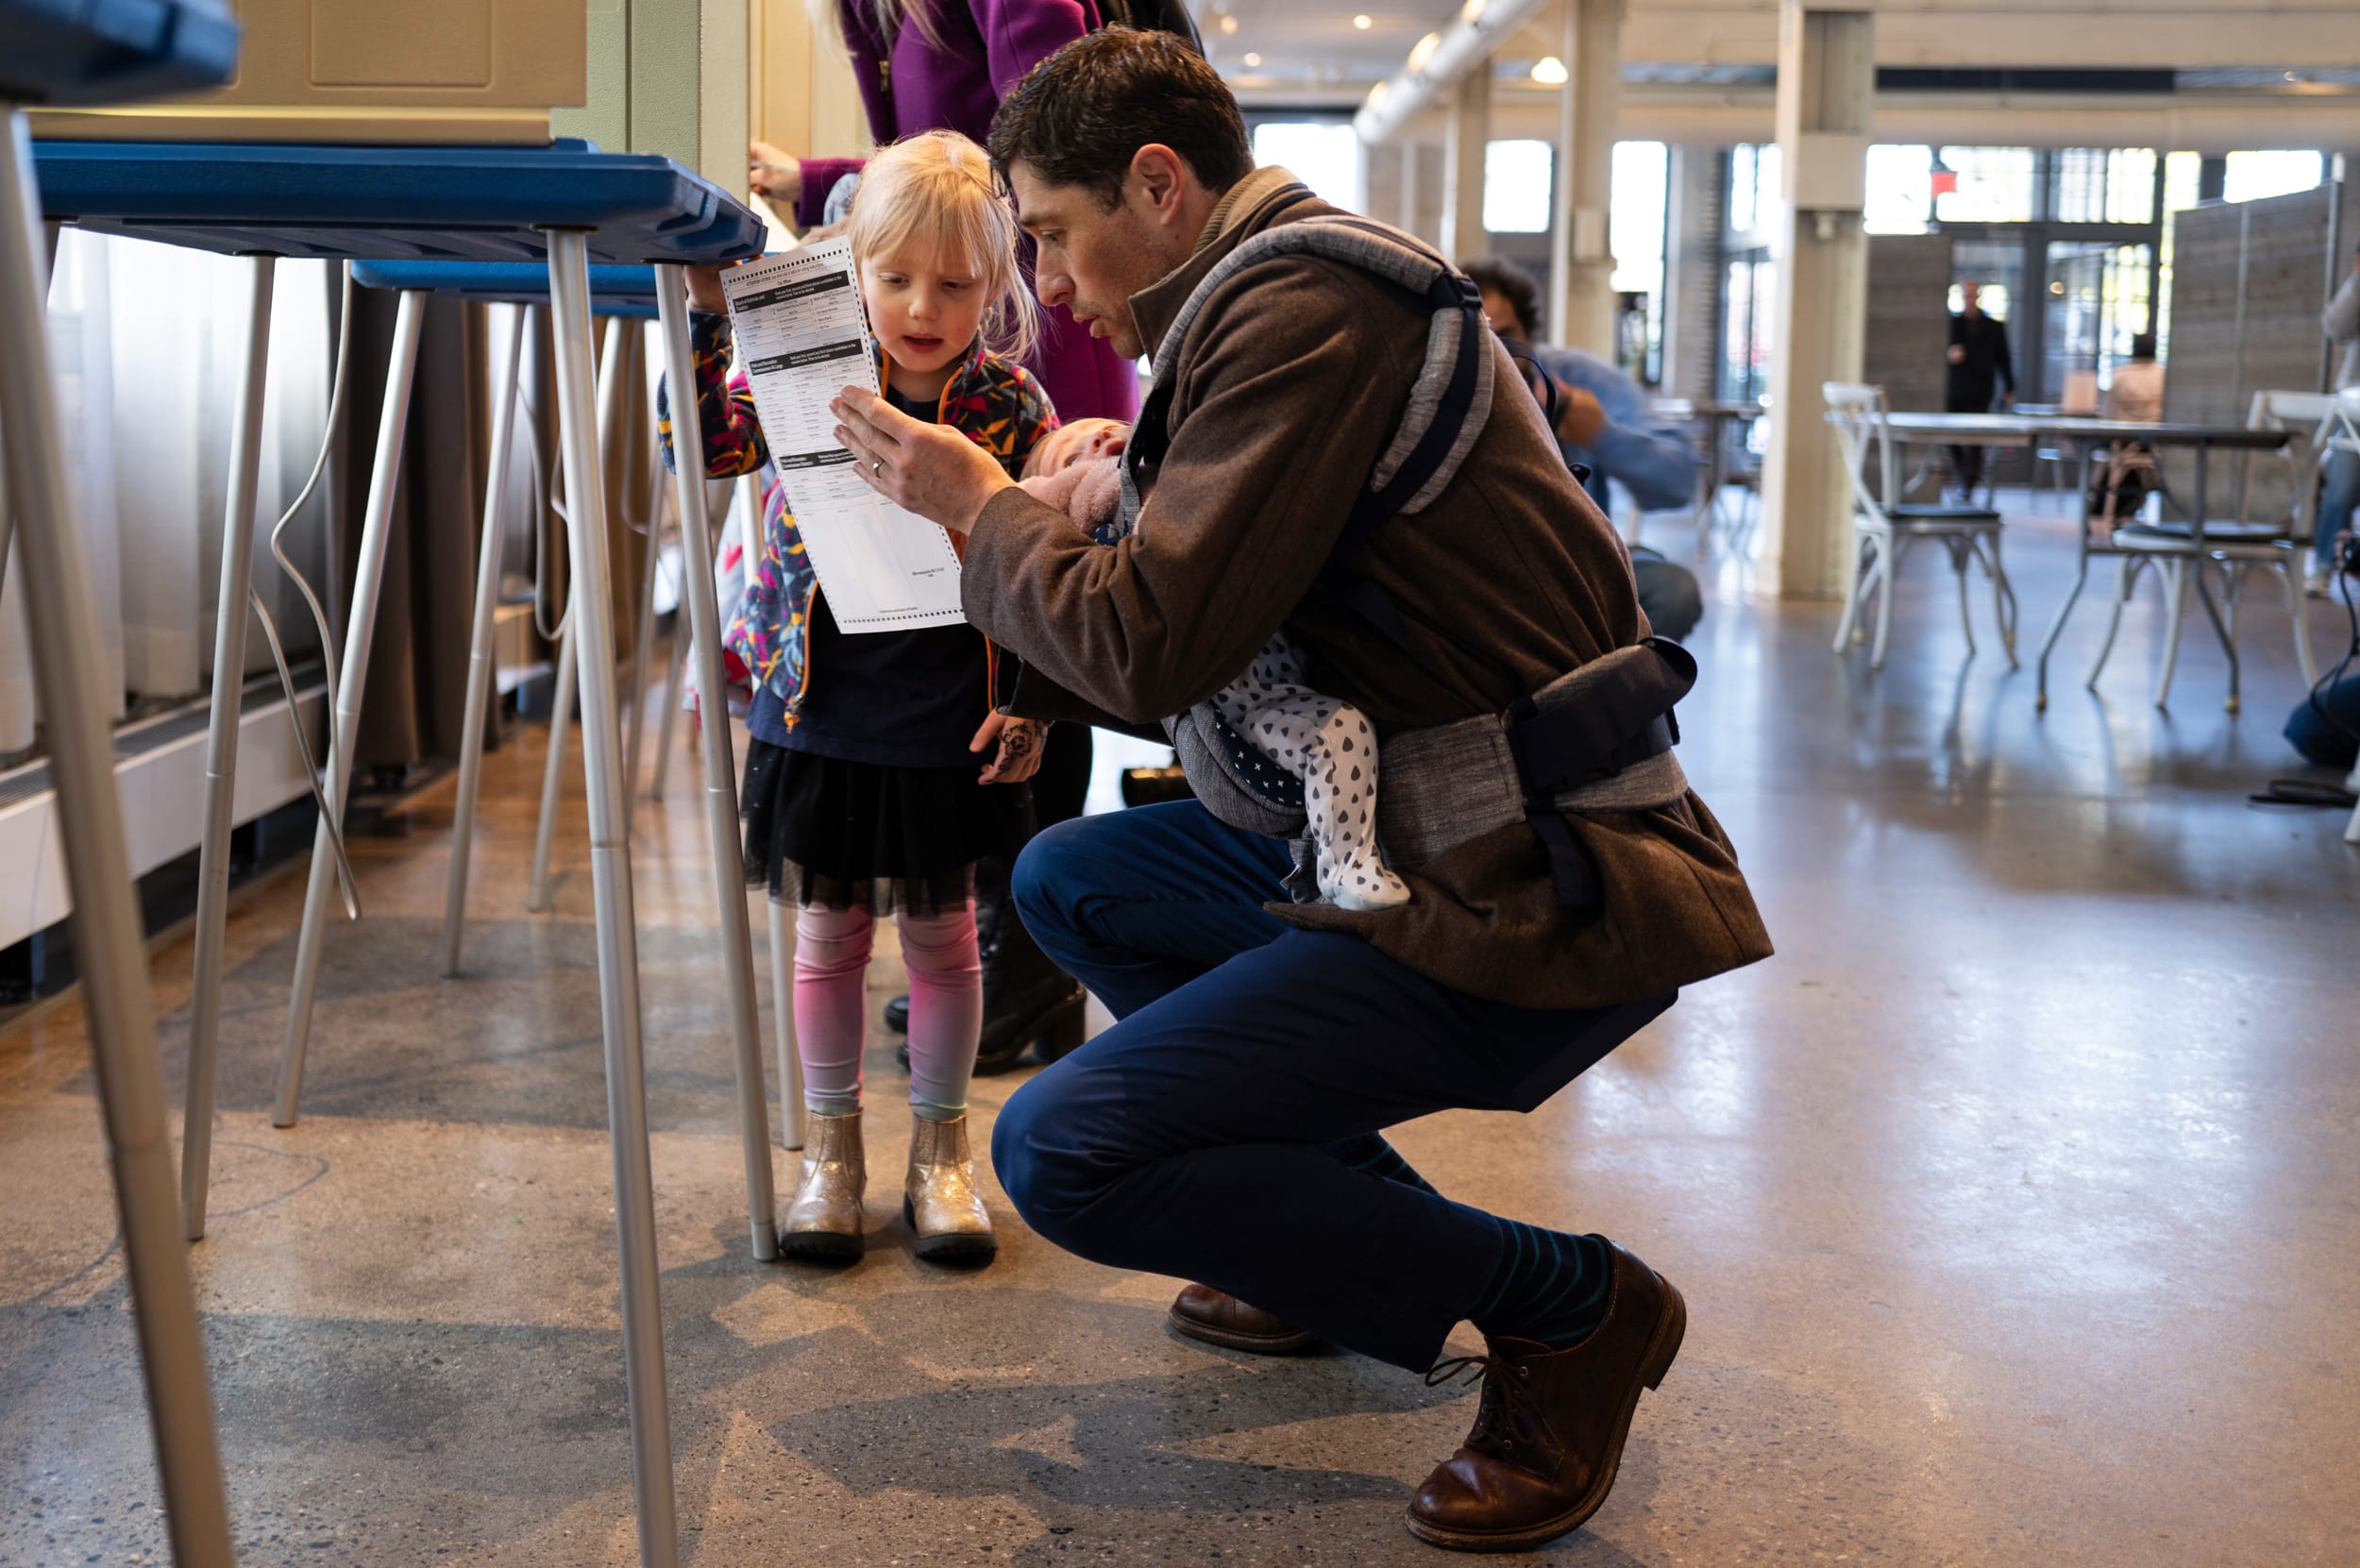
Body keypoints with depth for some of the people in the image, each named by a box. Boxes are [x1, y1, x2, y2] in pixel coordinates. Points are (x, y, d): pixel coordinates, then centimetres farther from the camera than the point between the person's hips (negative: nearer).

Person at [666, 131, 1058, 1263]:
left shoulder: (1010, 404, -4)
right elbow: (703, 448, -12)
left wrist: (1029, 704, -7)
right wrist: (707, 319, -23)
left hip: (947, 728, -1)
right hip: (818, 713, 1)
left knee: (941, 935, 11)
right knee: (829, 932, 12)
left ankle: (940, 1145, 29)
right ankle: (830, 1146, 28)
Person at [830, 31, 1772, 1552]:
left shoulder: (1307, 302, -16)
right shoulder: (1269, 295, 16)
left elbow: (1152, 644, -21)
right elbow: (1211, 646, 21)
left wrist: (980, 505, -4)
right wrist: (1030, 679, 13)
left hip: (1525, 902, -11)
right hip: (1403, 847, 11)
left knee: (1062, 1151, -15)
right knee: (1065, 879, 22)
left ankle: (1563, 1308, -3)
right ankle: (1352, 1236, 21)